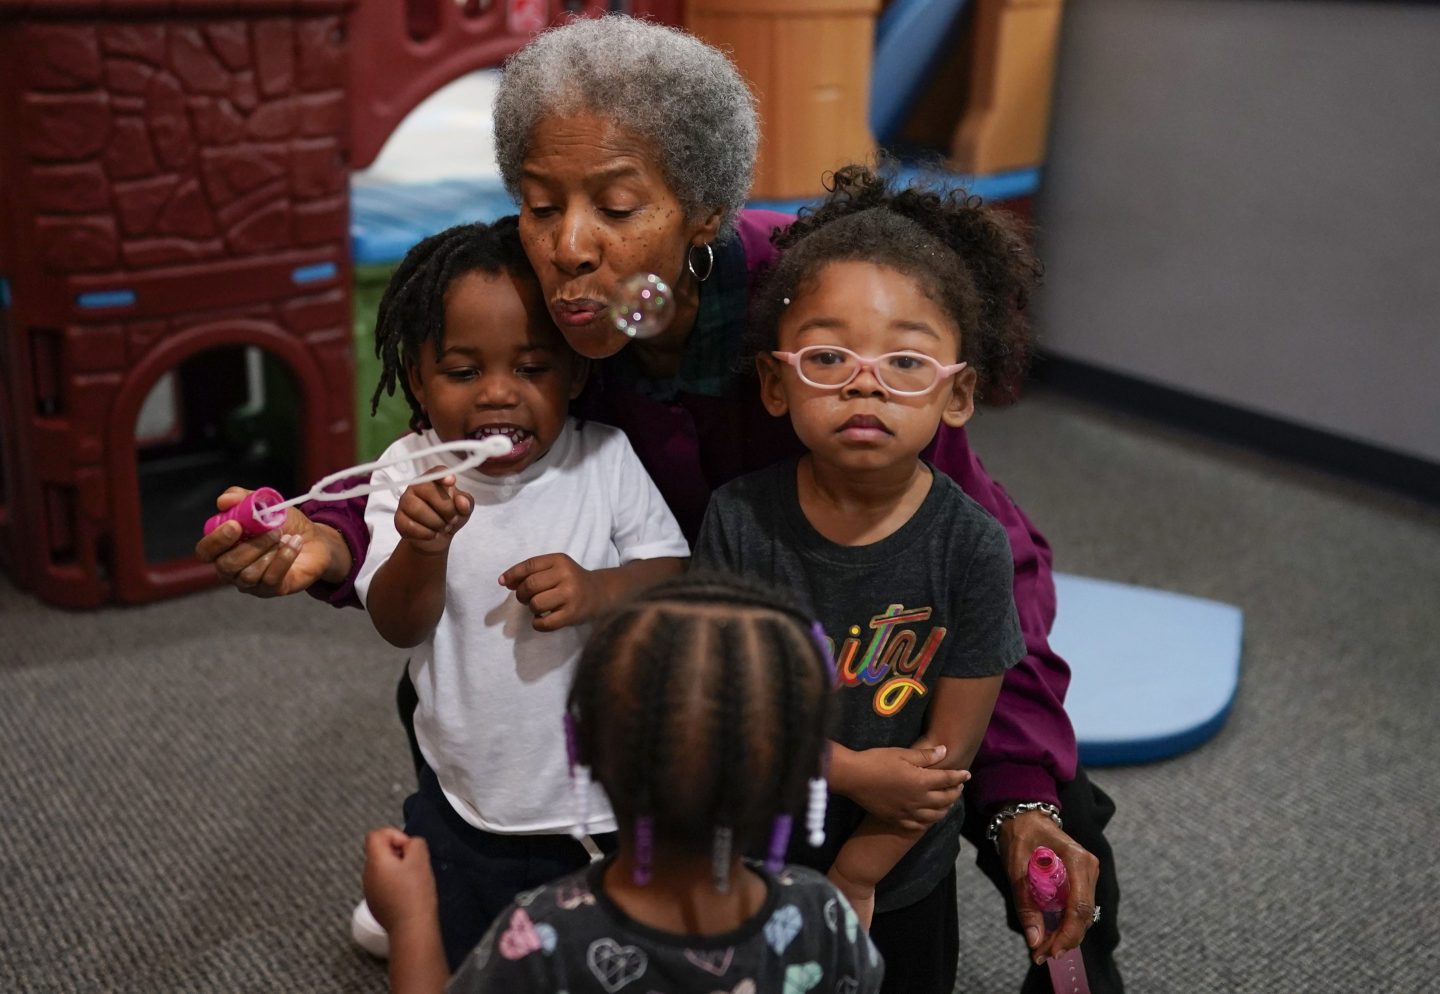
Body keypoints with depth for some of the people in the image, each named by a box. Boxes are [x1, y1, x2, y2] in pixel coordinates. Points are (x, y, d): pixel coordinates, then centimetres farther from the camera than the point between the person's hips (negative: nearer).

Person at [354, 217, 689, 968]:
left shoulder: (604, 461, -13)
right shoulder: (411, 474, -11)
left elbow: (680, 572, -8)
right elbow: (398, 626, -16)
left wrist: (600, 588, -27)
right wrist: (424, 546, -36)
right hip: (463, 810, 1)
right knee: (453, 968, 23)